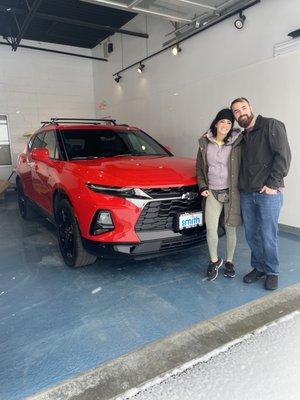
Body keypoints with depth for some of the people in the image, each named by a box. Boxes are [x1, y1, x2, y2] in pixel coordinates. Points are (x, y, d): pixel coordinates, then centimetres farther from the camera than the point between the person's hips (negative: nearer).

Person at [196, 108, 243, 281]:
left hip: (232, 192, -1)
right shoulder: (205, 143, 5)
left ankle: (230, 262, 28)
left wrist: (241, 187, -9)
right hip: (212, 193, 2)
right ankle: (215, 261, 19)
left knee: (230, 229, 8)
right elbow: (199, 167, 12)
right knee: (211, 229, -5)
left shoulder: (237, 143, -3)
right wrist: (203, 187, 3)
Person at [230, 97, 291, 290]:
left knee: (268, 236, 1)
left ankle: (272, 272, 20)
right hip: (247, 194, 7)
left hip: (268, 193, -6)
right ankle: (258, 268, 30)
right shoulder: (242, 136, 17)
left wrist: (273, 184, -16)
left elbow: (283, 155, -12)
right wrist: (241, 186, 10)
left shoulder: (271, 125, -4)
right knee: (252, 235, 12)